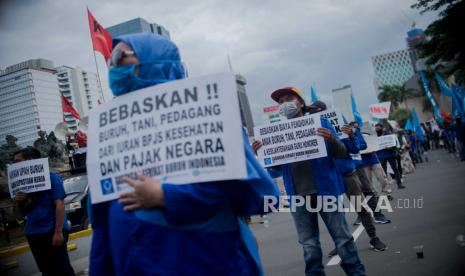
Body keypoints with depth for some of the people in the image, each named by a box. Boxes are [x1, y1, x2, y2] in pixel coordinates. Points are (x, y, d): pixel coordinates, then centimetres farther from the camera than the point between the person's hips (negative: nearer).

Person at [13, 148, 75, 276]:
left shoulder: (50, 177, -7)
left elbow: (59, 204, -13)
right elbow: (25, 211, 18)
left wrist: (58, 231, -19)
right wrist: (19, 202, -4)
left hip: (52, 231, -7)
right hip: (32, 233, 7)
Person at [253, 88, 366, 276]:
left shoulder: (321, 123, 2)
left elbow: (342, 154, 2)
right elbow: (274, 172, 7)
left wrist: (331, 140, -19)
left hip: (326, 191, -2)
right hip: (298, 198, 2)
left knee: (342, 237, 5)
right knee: (309, 245, 11)